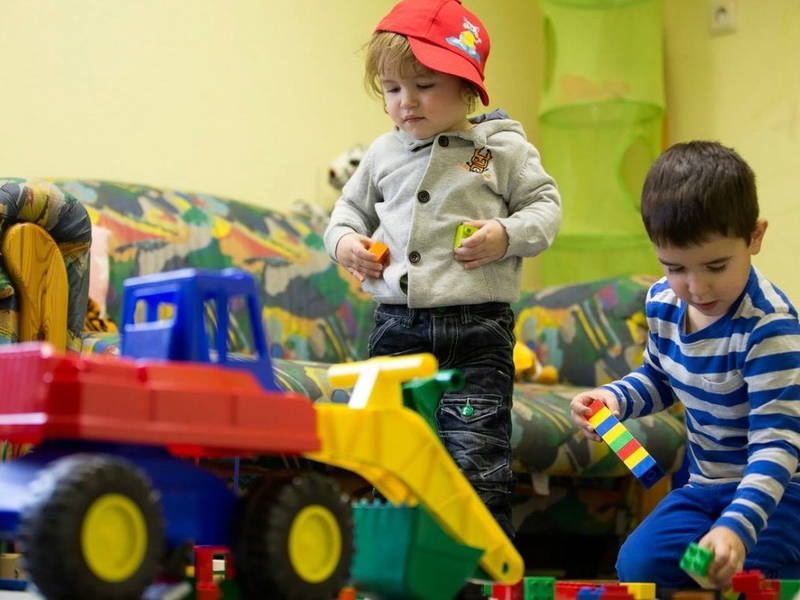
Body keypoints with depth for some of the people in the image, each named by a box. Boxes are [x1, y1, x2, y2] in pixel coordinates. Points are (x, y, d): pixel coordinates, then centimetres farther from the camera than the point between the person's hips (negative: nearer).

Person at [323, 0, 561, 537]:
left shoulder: (504, 149, 0)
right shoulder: (383, 155, 11)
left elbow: (545, 206, 3)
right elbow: (352, 206, 25)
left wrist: (507, 235, -15)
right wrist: (343, 240, 4)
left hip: (477, 332, -4)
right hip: (396, 326, 4)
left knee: (476, 459, -7)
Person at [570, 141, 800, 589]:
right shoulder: (663, 303, -4)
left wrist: (737, 526, -47)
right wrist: (615, 397, -5)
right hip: (706, 484, 7)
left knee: (737, 576, -29)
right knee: (637, 565, -11)